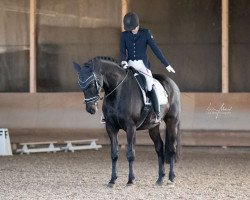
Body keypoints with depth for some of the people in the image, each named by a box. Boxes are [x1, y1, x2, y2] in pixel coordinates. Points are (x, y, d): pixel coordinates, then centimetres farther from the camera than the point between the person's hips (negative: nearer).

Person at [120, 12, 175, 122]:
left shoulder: (146, 33, -3)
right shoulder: (124, 35, 4)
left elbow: (155, 49, -3)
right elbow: (122, 51, 2)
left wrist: (166, 64, -3)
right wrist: (123, 61, -21)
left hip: (142, 64, -3)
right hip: (130, 64, 3)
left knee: (150, 87, -13)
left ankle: (157, 114, -12)